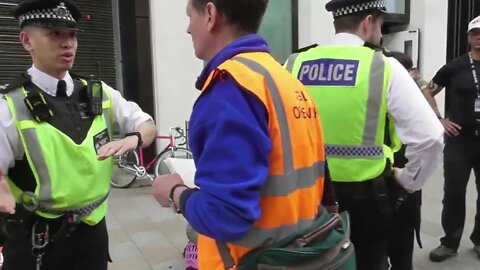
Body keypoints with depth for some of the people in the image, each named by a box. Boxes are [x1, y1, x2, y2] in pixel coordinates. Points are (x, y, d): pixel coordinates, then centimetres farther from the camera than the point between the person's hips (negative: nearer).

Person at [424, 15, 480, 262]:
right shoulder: (455, 67, 0)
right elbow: (428, 92, 9)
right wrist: (439, 119, -1)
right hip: (459, 139, -1)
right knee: (454, 193, 5)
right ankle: (450, 242, 18)